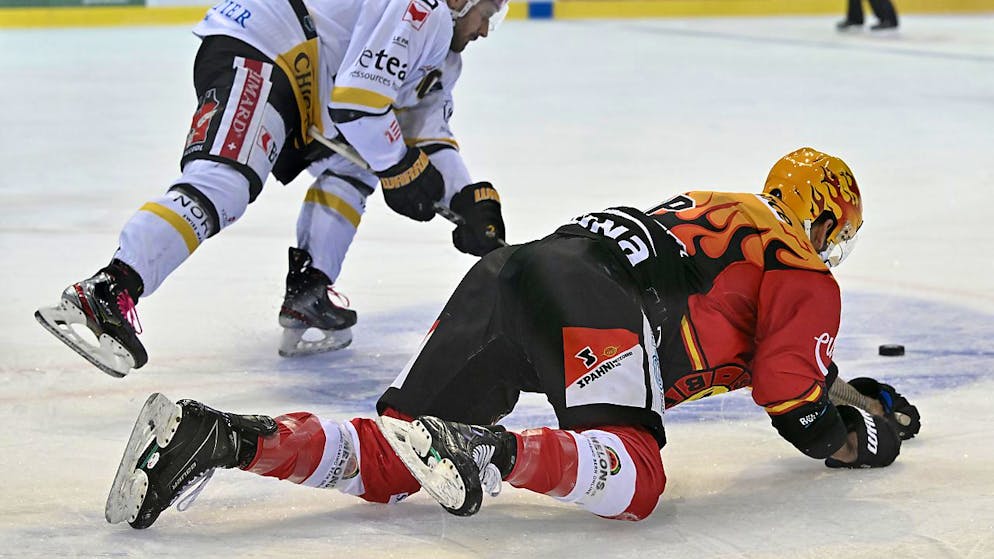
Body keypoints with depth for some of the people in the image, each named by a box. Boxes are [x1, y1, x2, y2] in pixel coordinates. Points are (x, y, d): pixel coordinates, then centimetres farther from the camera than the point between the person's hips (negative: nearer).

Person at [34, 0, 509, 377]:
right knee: (225, 183, -29)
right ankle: (105, 294, -44)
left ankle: (306, 296, 13)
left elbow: (429, 134, 28)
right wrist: (401, 169, -5)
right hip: (251, 53, -12)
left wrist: (471, 199, 13)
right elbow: (355, 100, -18)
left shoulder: (441, 56, 26)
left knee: (356, 160, 21)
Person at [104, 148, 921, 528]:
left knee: (385, 464, 1)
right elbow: (801, 415, 12)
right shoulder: (806, 279, 17)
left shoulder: (710, 210, 39)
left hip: (509, 278, 7)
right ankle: (487, 452, -43)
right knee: (634, 481, -19)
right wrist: (868, 437, 34)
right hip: (593, 306, -7)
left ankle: (217, 437, -20)